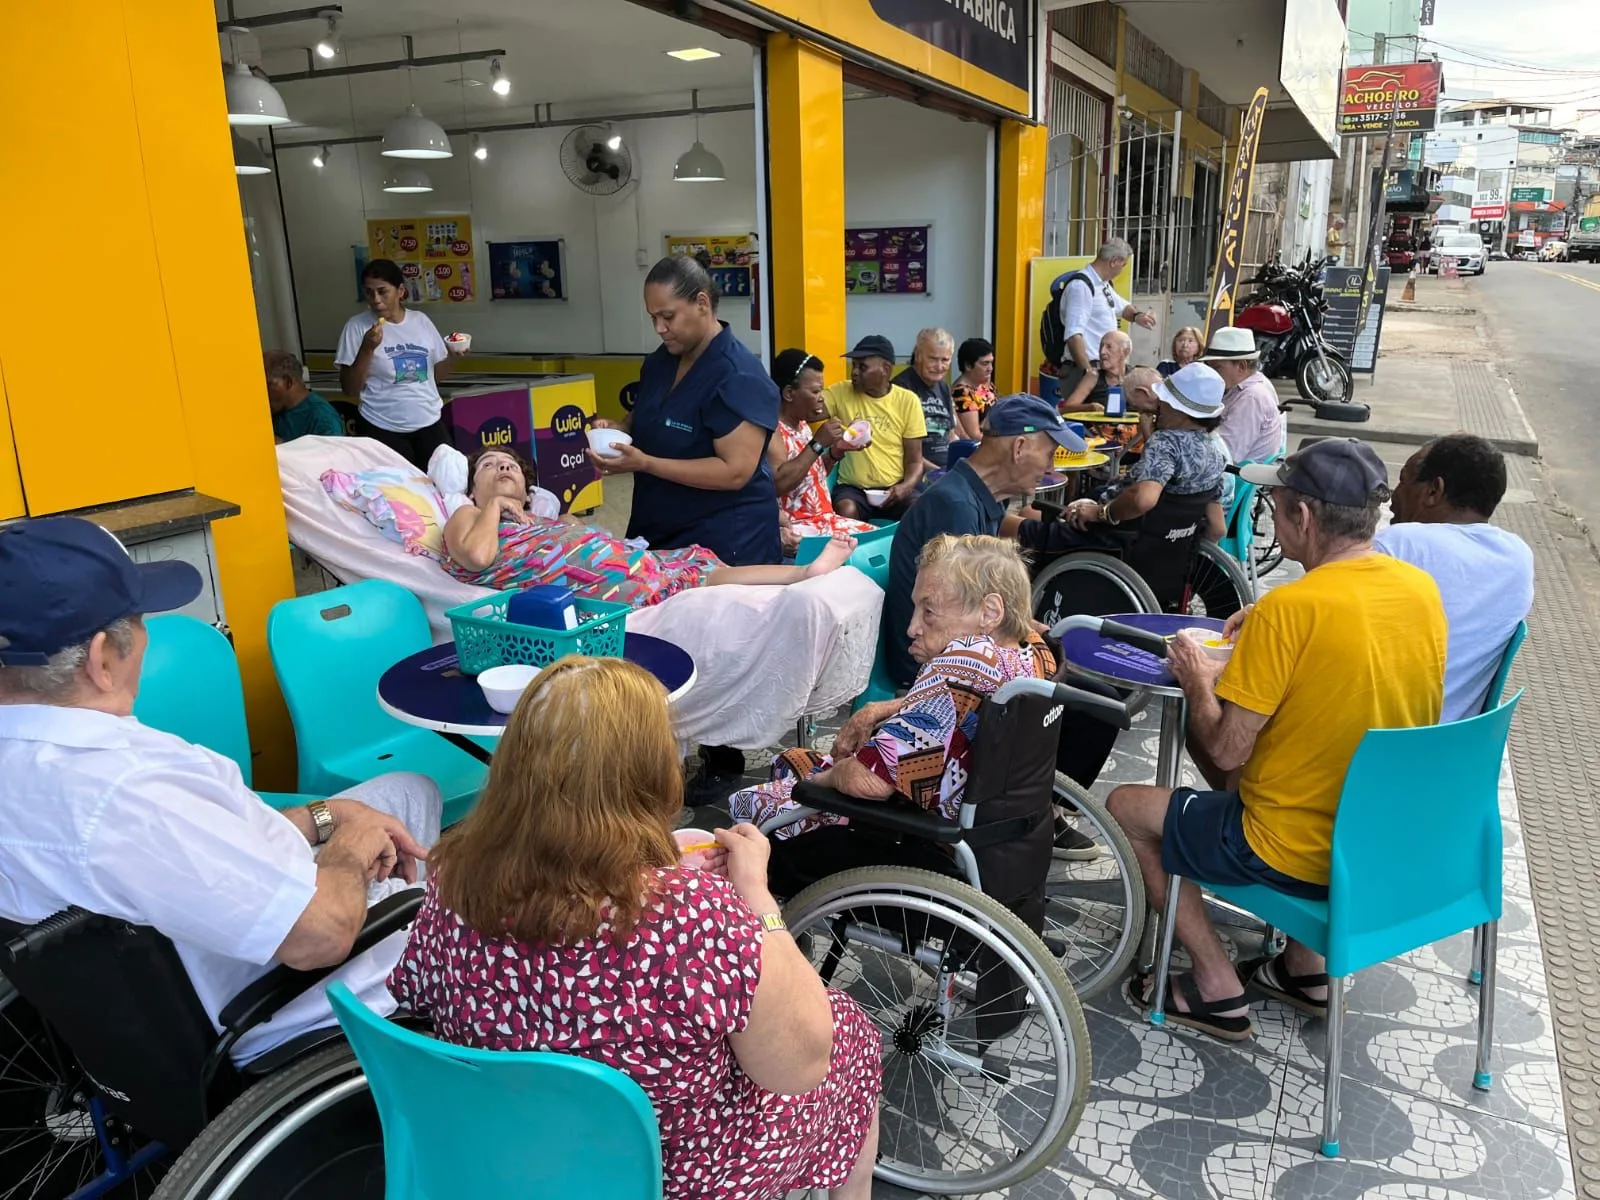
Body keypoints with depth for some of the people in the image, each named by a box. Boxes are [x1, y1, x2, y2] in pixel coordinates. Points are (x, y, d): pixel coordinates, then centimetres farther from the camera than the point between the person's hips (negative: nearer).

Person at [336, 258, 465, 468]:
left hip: (429, 423, 3)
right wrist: (367, 349, -17)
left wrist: (453, 357, -4)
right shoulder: (357, 326, -4)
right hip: (382, 429, -3)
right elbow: (349, 389, -7)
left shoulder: (421, 320, 6)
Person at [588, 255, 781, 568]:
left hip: (726, 540, -8)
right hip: (658, 531, 8)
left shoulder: (738, 378, -19)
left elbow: (735, 472, -25)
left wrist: (644, 464, -27)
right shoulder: (660, 360, 6)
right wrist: (617, 429, -1)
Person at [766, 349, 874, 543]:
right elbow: (777, 484, -28)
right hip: (795, 527, -9)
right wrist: (818, 444, -23)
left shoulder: (802, 425, 13)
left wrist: (836, 451, 8)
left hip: (824, 519, 9)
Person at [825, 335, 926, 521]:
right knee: (846, 511, -33)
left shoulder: (908, 401, 2)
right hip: (853, 487, -1)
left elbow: (914, 461, 3)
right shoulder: (840, 393, 2)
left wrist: (906, 486, -15)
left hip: (895, 488, 1)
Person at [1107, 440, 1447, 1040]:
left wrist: (1197, 675, -4)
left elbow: (1226, 749, -21)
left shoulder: (1290, 607, -26)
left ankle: (1219, 990, 14)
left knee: (1127, 807, 11)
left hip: (1302, 855, -7)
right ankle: (1303, 968, 31)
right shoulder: (1422, 588, -3)